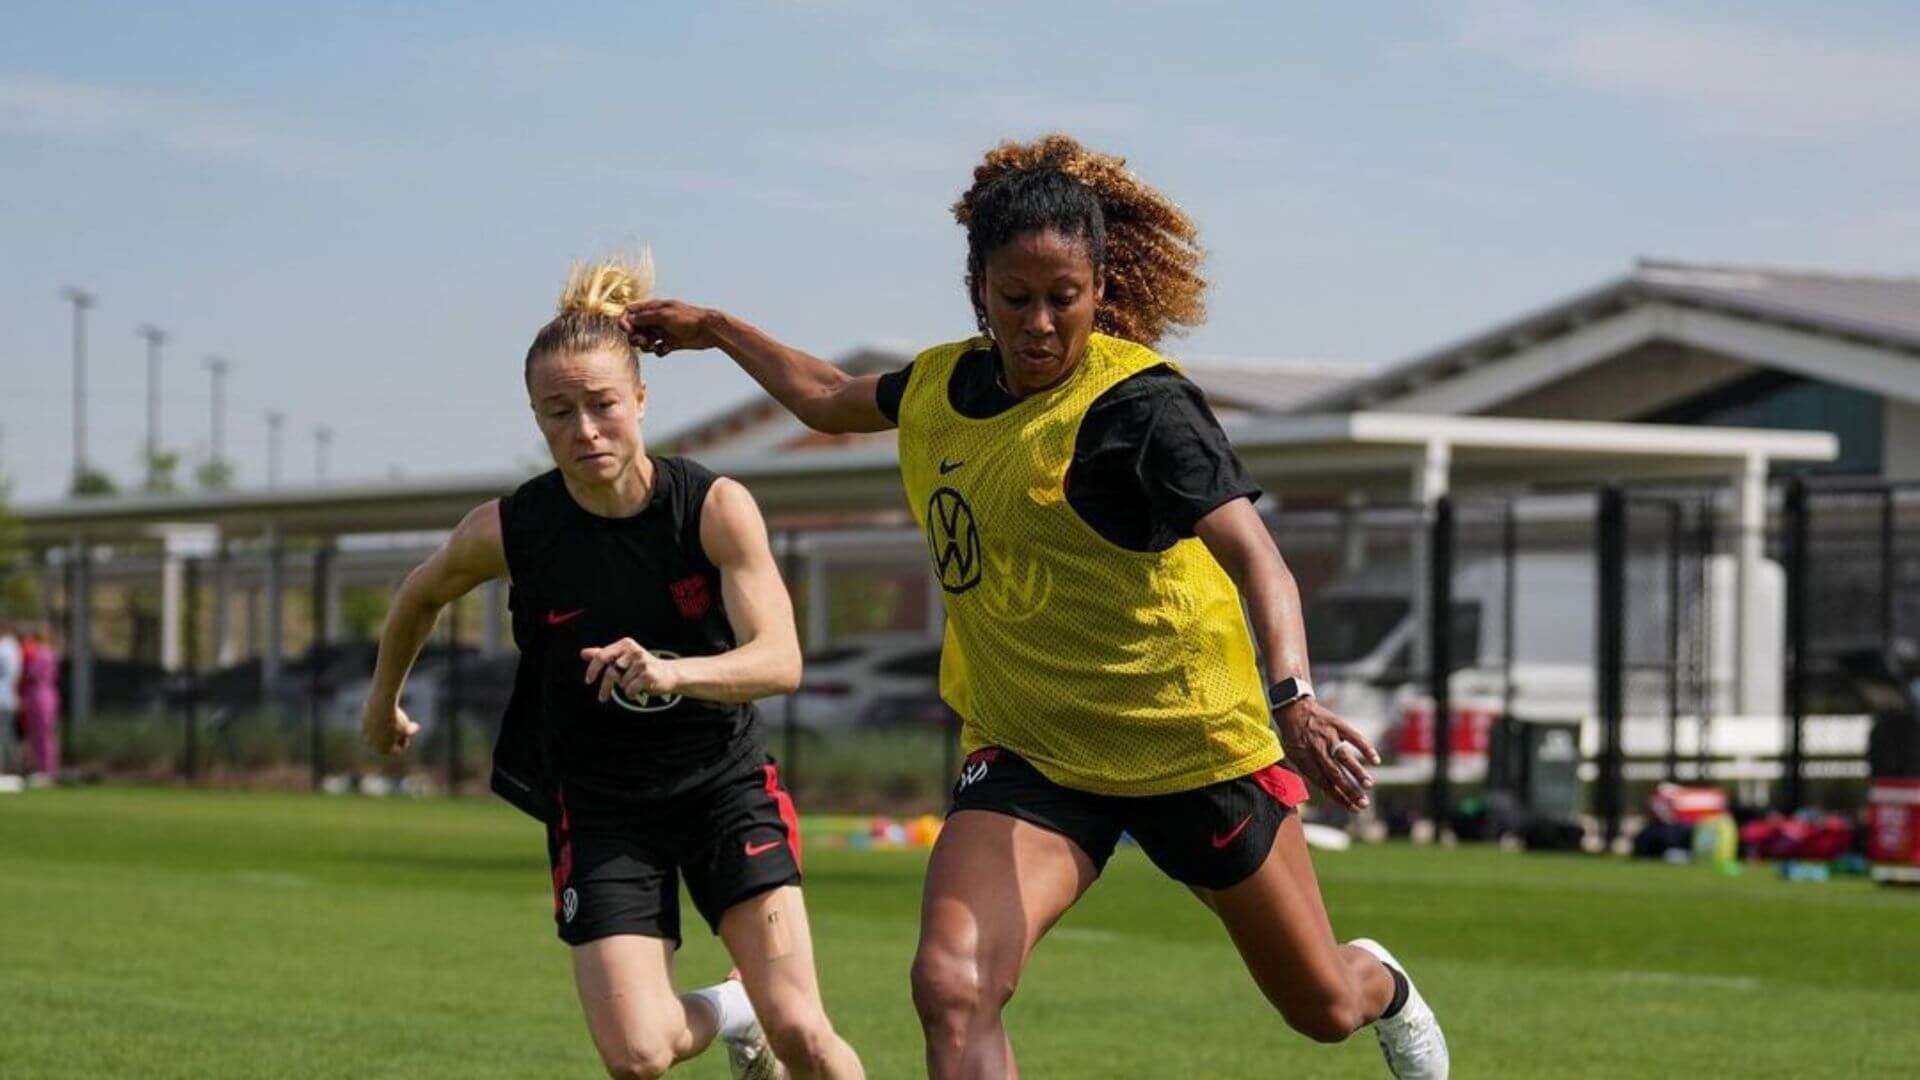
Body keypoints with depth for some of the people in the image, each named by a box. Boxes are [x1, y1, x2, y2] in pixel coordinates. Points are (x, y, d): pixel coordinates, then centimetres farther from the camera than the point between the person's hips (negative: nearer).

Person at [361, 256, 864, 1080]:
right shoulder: (508, 530, -12)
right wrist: (384, 701, 25)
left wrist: (674, 672, -44)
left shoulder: (716, 508, -16)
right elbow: (421, 596, 9)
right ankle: (722, 1014, 22)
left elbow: (781, 659, -25)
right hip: (599, 806, 1)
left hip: (725, 781, -1)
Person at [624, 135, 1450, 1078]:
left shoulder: (1136, 403, -19)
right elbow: (830, 400, 26)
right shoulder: (941, 383, 1)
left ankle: (1381, 985, 53)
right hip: (1026, 750, 5)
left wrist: (1292, 699, -48)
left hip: (1189, 743, -4)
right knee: (952, 988, -22)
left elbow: (1253, 555, -32)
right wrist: (714, 329, 30)